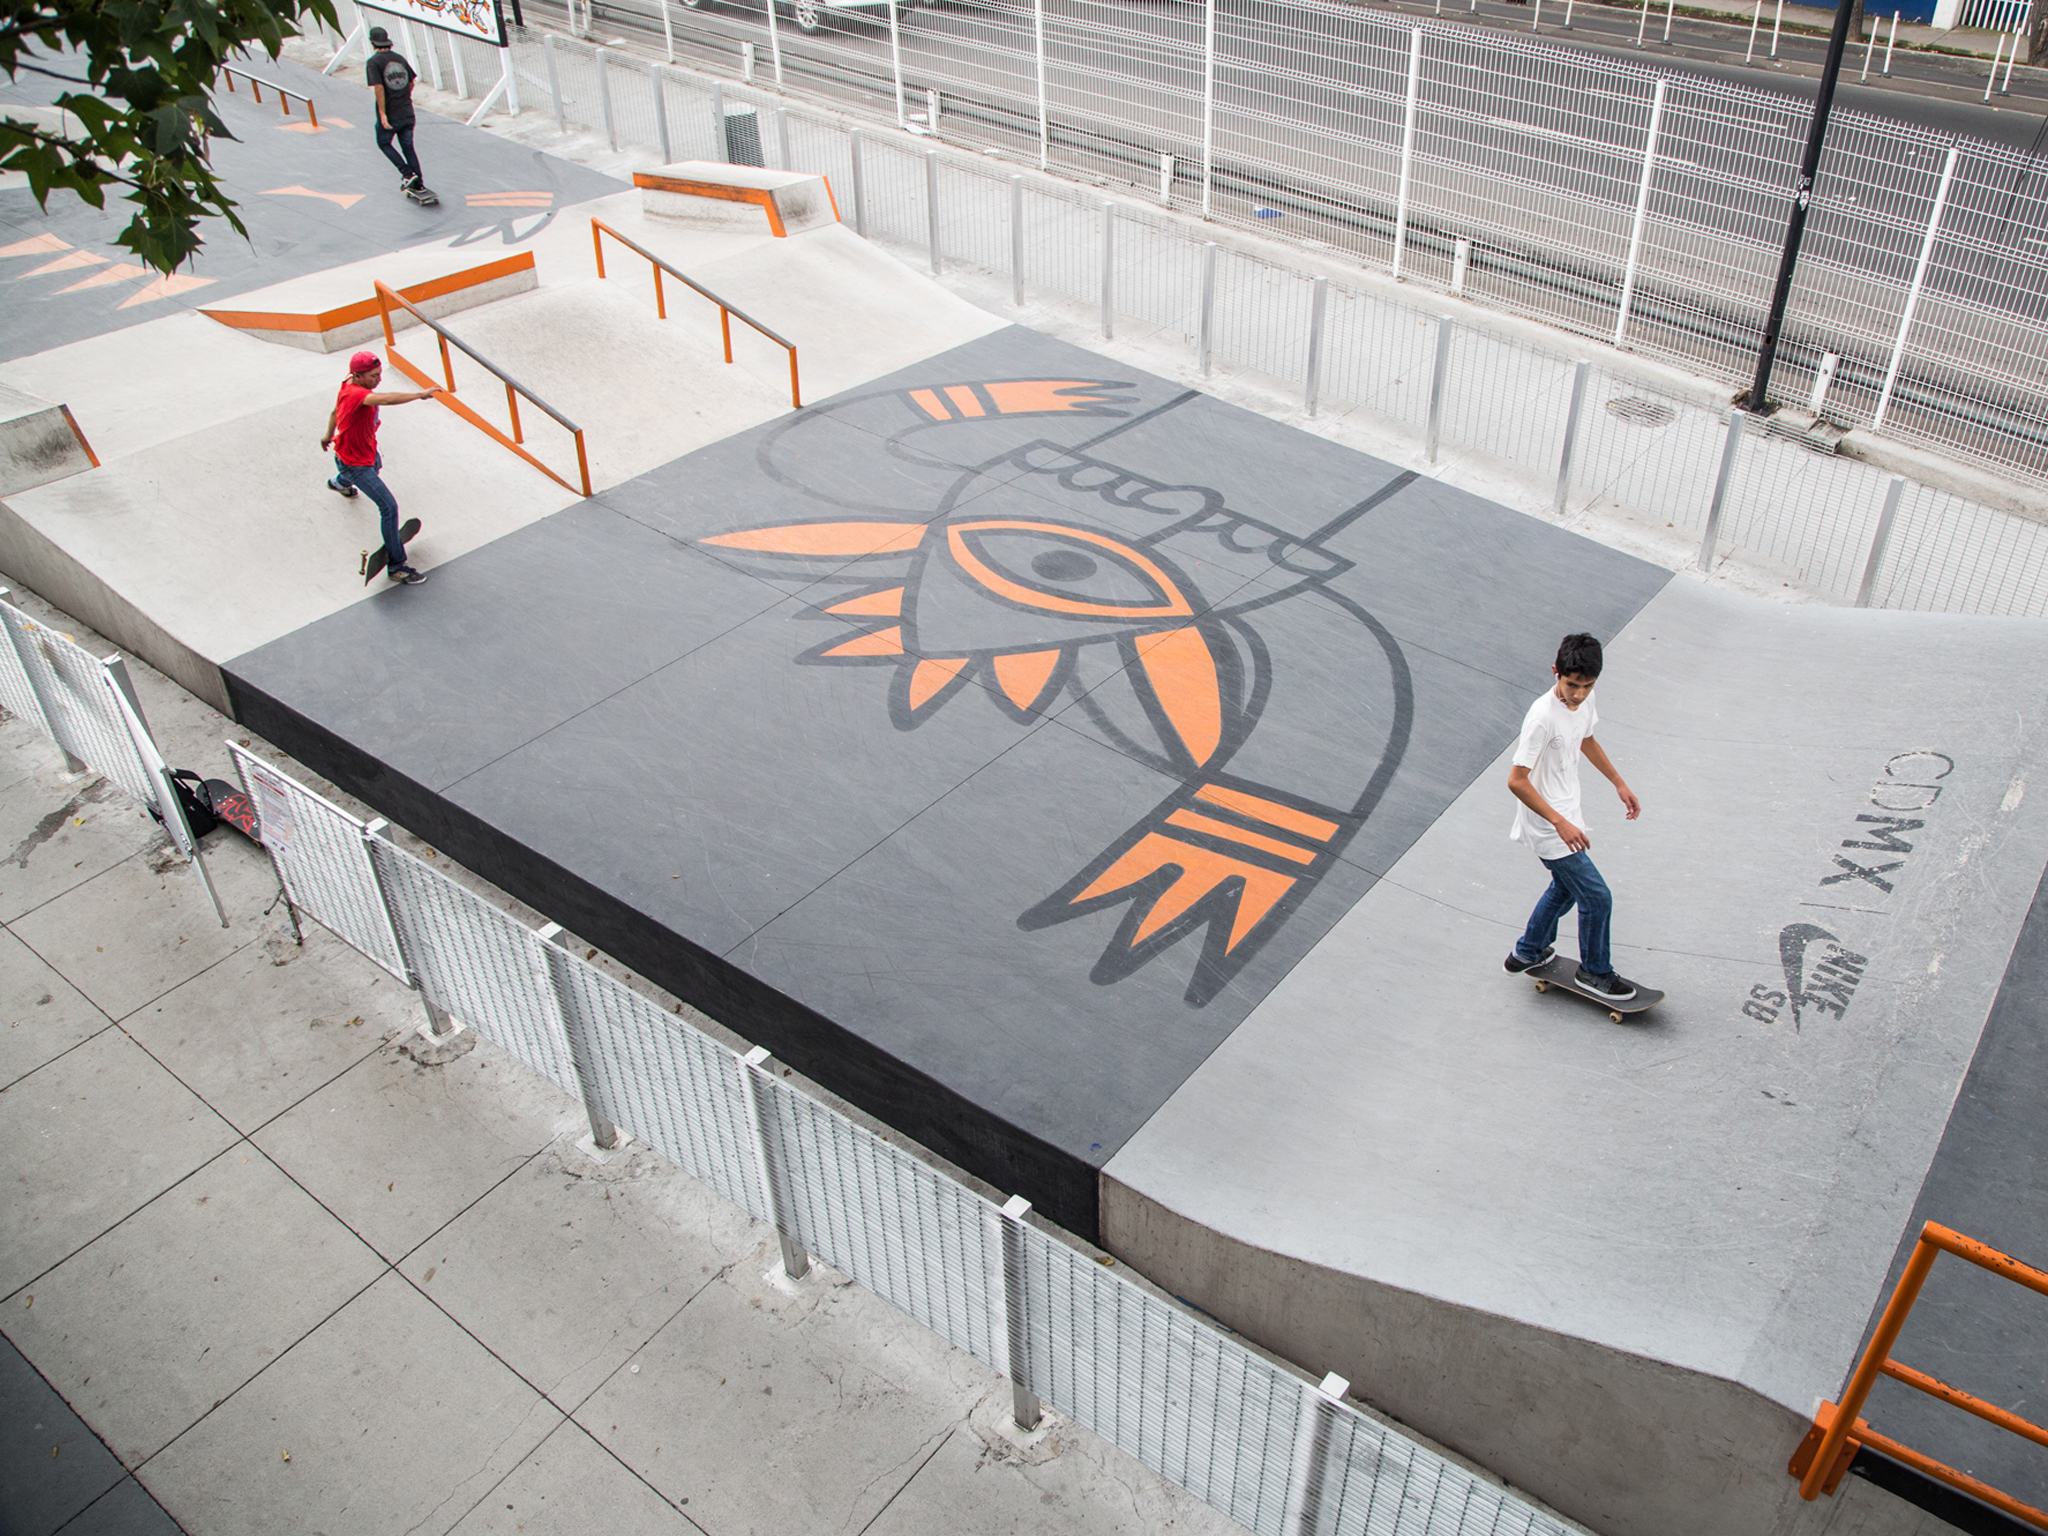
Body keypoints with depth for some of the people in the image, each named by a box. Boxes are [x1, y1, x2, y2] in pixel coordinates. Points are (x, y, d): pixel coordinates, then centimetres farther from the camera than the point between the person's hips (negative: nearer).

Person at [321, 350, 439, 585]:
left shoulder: (350, 386, -5)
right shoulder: (354, 394, -37)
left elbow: (335, 412, 12)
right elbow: (386, 399, -57)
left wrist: (329, 436, 28)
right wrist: (420, 394, -56)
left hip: (368, 451, 11)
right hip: (354, 463, -11)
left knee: (376, 468, 44)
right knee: (389, 507, -16)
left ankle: (339, 482, 79)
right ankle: (396, 566, -11)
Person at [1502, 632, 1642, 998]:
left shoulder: (1584, 700, -5)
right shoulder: (1543, 717, -30)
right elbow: (1517, 781, -29)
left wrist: (1619, 784, 21)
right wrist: (1561, 824, -30)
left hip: (1566, 817, 9)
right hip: (1548, 827, -9)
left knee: (1566, 887, 26)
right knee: (1597, 898, 0)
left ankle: (1527, 953, 45)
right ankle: (1595, 972, 23)